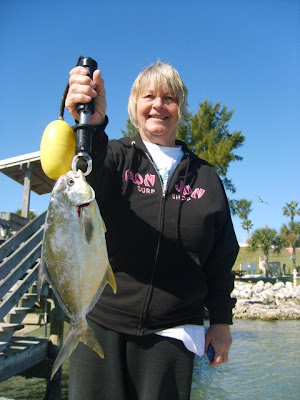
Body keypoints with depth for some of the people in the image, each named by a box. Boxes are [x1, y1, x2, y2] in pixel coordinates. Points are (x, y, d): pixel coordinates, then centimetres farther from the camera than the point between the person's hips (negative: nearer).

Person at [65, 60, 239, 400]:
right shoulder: (115, 156, 2)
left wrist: (221, 321, 8)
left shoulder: (205, 177, 8)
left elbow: (222, 257, 10)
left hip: (171, 330, 2)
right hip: (101, 322, -1)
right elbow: (91, 175, -24)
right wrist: (90, 124, -43)